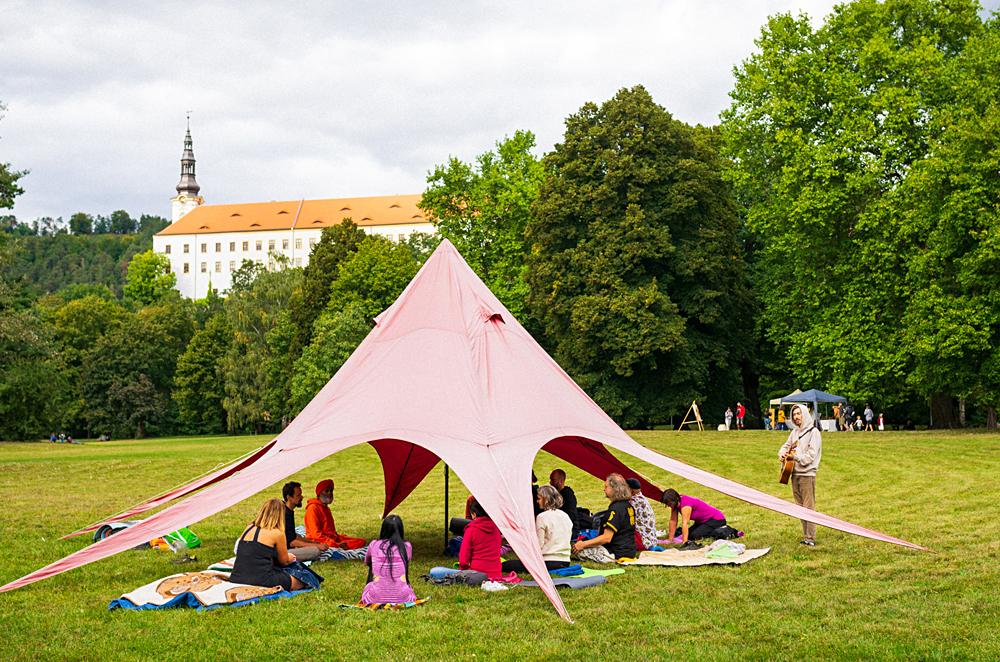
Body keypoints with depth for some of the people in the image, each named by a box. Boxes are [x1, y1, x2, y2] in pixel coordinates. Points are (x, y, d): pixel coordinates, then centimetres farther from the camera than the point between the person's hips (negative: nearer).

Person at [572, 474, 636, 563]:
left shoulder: (616, 509, -20)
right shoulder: (628, 506, 9)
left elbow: (607, 538, -24)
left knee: (578, 549, -10)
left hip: (617, 554, -10)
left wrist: (583, 544, -19)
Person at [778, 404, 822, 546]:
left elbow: (811, 455, -15)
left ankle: (810, 539, -6)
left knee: (808, 507, -7)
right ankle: (805, 537, 16)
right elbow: (787, 445, 22)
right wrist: (782, 453, 1)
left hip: (807, 474, -8)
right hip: (794, 474, 8)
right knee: (800, 507, 11)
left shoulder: (813, 432, -8)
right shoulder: (795, 431, 15)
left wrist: (796, 456, -22)